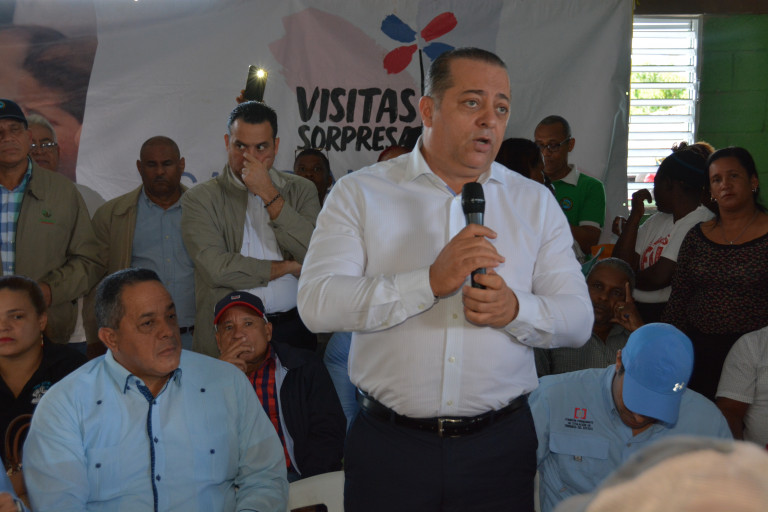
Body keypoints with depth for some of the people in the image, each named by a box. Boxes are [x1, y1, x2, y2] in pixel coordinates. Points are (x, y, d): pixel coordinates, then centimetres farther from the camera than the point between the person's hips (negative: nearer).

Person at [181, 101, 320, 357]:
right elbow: (216, 268, -12)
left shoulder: (301, 190, 10)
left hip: (295, 328, 2)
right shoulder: (199, 199, 3)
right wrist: (288, 267, -3)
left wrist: (269, 195, -9)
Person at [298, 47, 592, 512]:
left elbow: (578, 319, 4)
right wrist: (432, 281, -22)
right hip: (389, 446, -2)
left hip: (499, 447, 2)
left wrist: (515, 310, -18)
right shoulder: (359, 194, 0)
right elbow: (317, 303, -13)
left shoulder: (535, 203, 8)